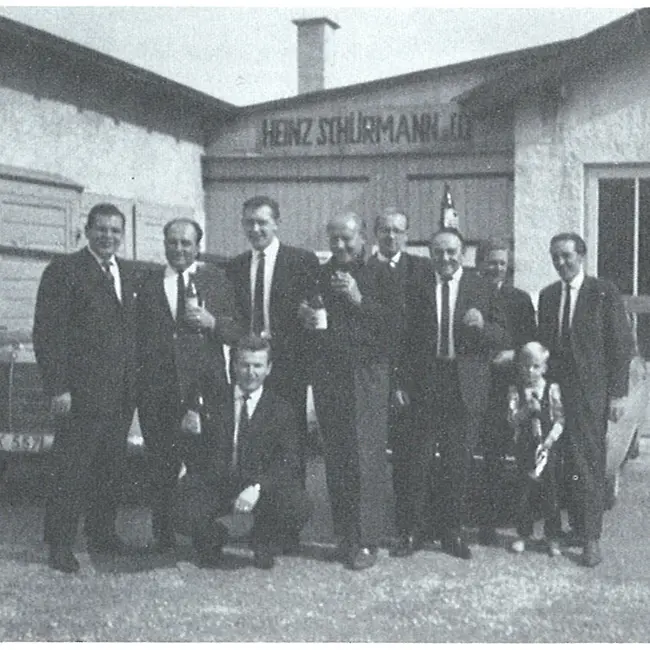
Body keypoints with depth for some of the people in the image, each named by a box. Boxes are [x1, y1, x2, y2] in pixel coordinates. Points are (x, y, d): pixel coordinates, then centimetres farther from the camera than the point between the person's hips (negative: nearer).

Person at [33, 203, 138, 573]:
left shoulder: (128, 273, 15)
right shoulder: (64, 270, -6)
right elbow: (48, 333, -10)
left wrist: (134, 383, 11)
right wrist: (58, 388, -16)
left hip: (122, 394, 6)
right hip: (82, 393, -6)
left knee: (112, 469, 12)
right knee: (71, 471, 0)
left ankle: (102, 532, 26)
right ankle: (60, 544, 9)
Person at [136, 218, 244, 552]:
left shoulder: (217, 280, 8)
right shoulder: (149, 283, 13)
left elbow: (239, 331, 5)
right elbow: (139, 334, 13)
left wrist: (211, 322, -13)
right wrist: (139, 381, 5)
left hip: (204, 386, -2)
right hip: (157, 387, 2)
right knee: (161, 468, 5)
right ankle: (162, 538, 14)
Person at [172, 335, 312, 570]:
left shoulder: (281, 409, 6)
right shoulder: (213, 404, 10)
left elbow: (287, 463, -8)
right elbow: (196, 465, 9)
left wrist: (257, 487, -25)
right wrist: (191, 434, -12)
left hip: (261, 494, 0)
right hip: (214, 492, 1)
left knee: (297, 508, -29)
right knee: (186, 518, -29)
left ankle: (263, 544, 7)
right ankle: (211, 541, 12)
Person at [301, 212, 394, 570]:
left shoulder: (380, 273, 2)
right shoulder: (321, 275, 14)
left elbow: (396, 323, -6)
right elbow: (308, 317, 18)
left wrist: (360, 300, -14)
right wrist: (308, 319, -4)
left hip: (368, 376, -4)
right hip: (329, 376, 4)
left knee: (366, 458, -6)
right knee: (336, 459, 4)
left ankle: (366, 542, -1)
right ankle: (344, 536, 12)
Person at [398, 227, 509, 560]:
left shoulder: (481, 289, 4)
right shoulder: (415, 287, 3)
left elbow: (504, 338, 3)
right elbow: (403, 335, 1)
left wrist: (482, 326, -18)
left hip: (466, 386, 1)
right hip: (424, 382, -1)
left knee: (459, 462, 8)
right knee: (420, 460, 1)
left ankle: (452, 531, 21)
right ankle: (412, 528, 14)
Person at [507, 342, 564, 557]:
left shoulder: (552, 389, -1)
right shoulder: (515, 390, 0)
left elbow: (559, 419, -4)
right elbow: (512, 419, -8)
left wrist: (549, 440, -15)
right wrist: (527, 409, -26)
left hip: (548, 446, 0)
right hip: (525, 447, 1)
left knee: (550, 491, 3)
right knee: (525, 491, 7)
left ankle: (552, 536, 14)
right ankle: (523, 534, 19)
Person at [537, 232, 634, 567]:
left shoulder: (605, 293, -3)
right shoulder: (547, 295, 12)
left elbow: (622, 346, -4)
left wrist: (618, 394, -8)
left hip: (591, 393, -4)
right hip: (556, 391, 4)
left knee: (590, 466, -4)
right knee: (565, 465, 3)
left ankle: (591, 538, 0)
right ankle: (574, 527, 13)